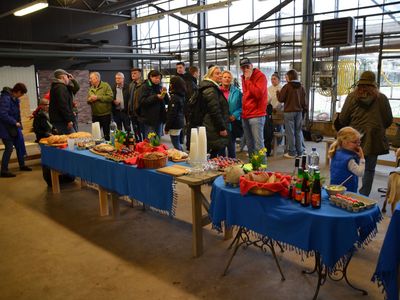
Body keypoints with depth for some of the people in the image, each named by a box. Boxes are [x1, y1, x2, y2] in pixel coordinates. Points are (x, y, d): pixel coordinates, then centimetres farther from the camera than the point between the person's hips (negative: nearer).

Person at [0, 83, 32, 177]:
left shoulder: (14, 98, 6)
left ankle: (22, 165, 30)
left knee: (19, 145, 15)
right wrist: (15, 122, -20)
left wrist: (18, 123, 7)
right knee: (9, 148, -5)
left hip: (14, 127, 9)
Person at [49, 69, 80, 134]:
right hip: (61, 120, -11)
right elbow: (63, 105, -24)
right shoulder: (60, 88, -14)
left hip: (58, 120, 11)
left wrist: (73, 80, 15)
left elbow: (76, 88, 29)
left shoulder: (61, 86, 19)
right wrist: (69, 120, -24)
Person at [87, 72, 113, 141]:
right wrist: (90, 99, -8)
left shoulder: (106, 86, -6)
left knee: (107, 134, 3)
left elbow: (111, 97, -18)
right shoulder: (91, 88, 13)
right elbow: (88, 101, 17)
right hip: (95, 115, 6)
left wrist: (98, 97, -19)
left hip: (105, 114, -6)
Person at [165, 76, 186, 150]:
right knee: (178, 144, 19)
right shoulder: (181, 96, 9)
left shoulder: (174, 97, -18)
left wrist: (167, 127, -14)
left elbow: (172, 114, -19)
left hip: (175, 125, -10)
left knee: (176, 145, -3)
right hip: (180, 122, 10)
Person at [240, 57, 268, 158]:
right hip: (245, 116, 8)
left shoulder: (260, 76, -6)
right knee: (249, 144, 13)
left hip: (256, 115, -8)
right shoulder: (244, 78, 18)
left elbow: (258, 94, -19)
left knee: (258, 144, -10)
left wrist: (248, 80, -15)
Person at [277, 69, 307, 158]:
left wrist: (278, 92, 11)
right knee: (298, 131, 12)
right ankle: (300, 151, 16)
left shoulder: (287, 86, -10)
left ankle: (292, 152, 3)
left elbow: (280, 99, -8)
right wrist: (304, 110, 20)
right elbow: (304, 101, 10)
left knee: (290, 132, 0)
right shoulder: (301, 87, 6)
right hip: (299, 112, 5)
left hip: (289, 112, -5)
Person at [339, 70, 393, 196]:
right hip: (373, 139, 0)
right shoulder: (381, 98, -3)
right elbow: (389, 120, 4)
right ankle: (364, 196, 13)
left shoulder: (352, 96, -4)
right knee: (369, 169, 10)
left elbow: (342, 119, -2)